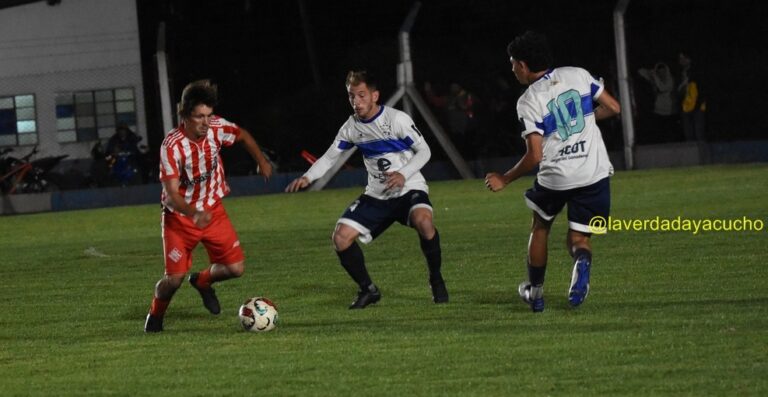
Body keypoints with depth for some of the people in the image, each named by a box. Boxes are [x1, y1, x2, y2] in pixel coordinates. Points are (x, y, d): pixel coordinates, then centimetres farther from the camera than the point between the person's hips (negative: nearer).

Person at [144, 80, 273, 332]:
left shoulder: (217, 128, -14)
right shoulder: (172, 146, -28)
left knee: (236, 268, -5)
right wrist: (194, 214, -47)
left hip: (213, 210, 4)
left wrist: (262, 161, 12)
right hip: (180, 216, -4)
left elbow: (243, 136, 11)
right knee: (175, 277, -12)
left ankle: (202, 281, 29)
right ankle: (155, 315, 20)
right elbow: (172, 194, -31)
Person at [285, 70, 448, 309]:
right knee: (341, 238, -11)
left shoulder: (397, 119, -14)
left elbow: (424, 151, -9)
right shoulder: (351, 127, 0)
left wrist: (404, 174, -26)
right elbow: (329, 157, 8)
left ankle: (436, 280, -16)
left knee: (423, 221, -37)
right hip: (376, 196, 5)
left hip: (409, 190, -5)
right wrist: (307, 178, -10)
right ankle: (368, 290, 9)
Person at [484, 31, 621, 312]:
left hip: (555, 177, -2)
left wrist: (505, 180, 2)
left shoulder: (528, 101, -9)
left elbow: (534, 156, -13)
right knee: (579, 239, 12)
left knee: (540, 228, 26)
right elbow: (613, 108, 6)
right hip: (594, 173, 2)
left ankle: (535, 292, 31)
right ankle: (582, 261, -24)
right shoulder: (578, 75, 1)